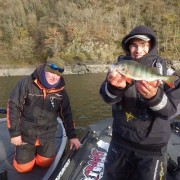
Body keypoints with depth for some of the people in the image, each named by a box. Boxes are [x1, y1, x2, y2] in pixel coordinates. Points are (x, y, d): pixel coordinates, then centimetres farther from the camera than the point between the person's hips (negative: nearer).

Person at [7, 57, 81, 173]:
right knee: (23, 167, 8)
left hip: (47, 136, 3)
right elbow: (13, 107, -13)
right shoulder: (26, 83, -18)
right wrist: (14, 133, -12)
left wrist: (72, 136, 0)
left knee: (45, 163, 12)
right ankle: (26, 151, 39)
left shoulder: (61, 91, -7)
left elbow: (66, 114, 2)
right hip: (26, 135, -2)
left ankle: (38, 151, 42)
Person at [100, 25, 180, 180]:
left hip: (152, 147, -2)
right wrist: (115, 87, -40)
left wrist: (154, 96, -34)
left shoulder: (165, 71, -8)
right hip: (120, 141, 2)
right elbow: (107, 97, -17)